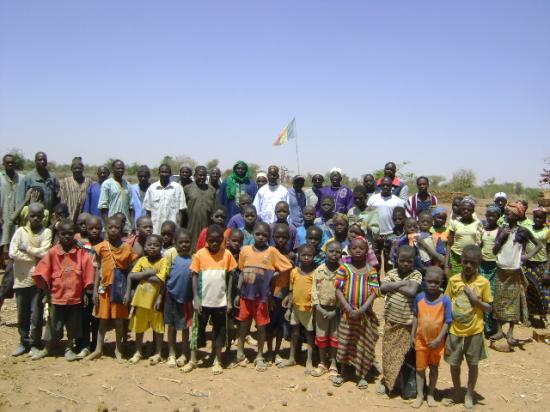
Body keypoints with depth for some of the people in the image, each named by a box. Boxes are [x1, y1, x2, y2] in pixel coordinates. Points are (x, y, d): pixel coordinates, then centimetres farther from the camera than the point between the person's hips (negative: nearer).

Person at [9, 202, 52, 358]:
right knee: (22, 314, 12)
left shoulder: (46, 232, -1)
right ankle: (24, 342, 26)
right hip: (21, 278, 2)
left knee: (36, 313, 2)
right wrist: (34, 258, -11)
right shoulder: (20, 231, 3)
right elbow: (12, 253, -8)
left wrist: (26, 248, -8)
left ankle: (35, 344, 15)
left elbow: (44, 252, -14)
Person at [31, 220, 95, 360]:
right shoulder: (52, 252, -5)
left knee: (73, 325, 12)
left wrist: (85, 293, -1)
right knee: (54, 326, 11)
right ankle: (47, 349, 31)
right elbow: (43, 274, -2)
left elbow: (87, 273, -1)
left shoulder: (81, 252, -5)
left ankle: (69, 349, 28)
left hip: (75, 296, 1)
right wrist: (47, 293, -3)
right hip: (57, 295, 0)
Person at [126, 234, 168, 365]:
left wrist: (142, 276, -13)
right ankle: (138, 352, 32)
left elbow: (161, 280, -21)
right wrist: (149, 272, -16)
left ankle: (158, 353, 25)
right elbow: (131, 276, -7)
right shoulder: (142, 260, 0)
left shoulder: (163, 261, -11)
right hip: (140, 298, 4)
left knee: (158, 327, 11)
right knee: (139, 326, 15)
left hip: (155, 299, -3)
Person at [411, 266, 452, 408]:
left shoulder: (445, 300, -16)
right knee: (420, 368, 11)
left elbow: (447, 322, -12)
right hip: (421, 339, 2)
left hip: (436, 341, -1)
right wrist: (412, 335, 2)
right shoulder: (419, 297, -8)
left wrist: (438, 339, -16)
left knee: (434, 367, 16)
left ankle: (431, 395, 31)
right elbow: (416, 317, 3)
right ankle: (420, 395, 25)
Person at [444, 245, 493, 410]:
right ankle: (456, 393, 34)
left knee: (473, 364, 13)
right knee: (454, 363, 12)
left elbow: (489, 308, -2)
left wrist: (476, 300, -21)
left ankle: (469, 395, 32)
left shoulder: (483, 282, -8)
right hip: (455, 330, 1)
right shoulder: (453, 280, -5)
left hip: (474, 331, -1)